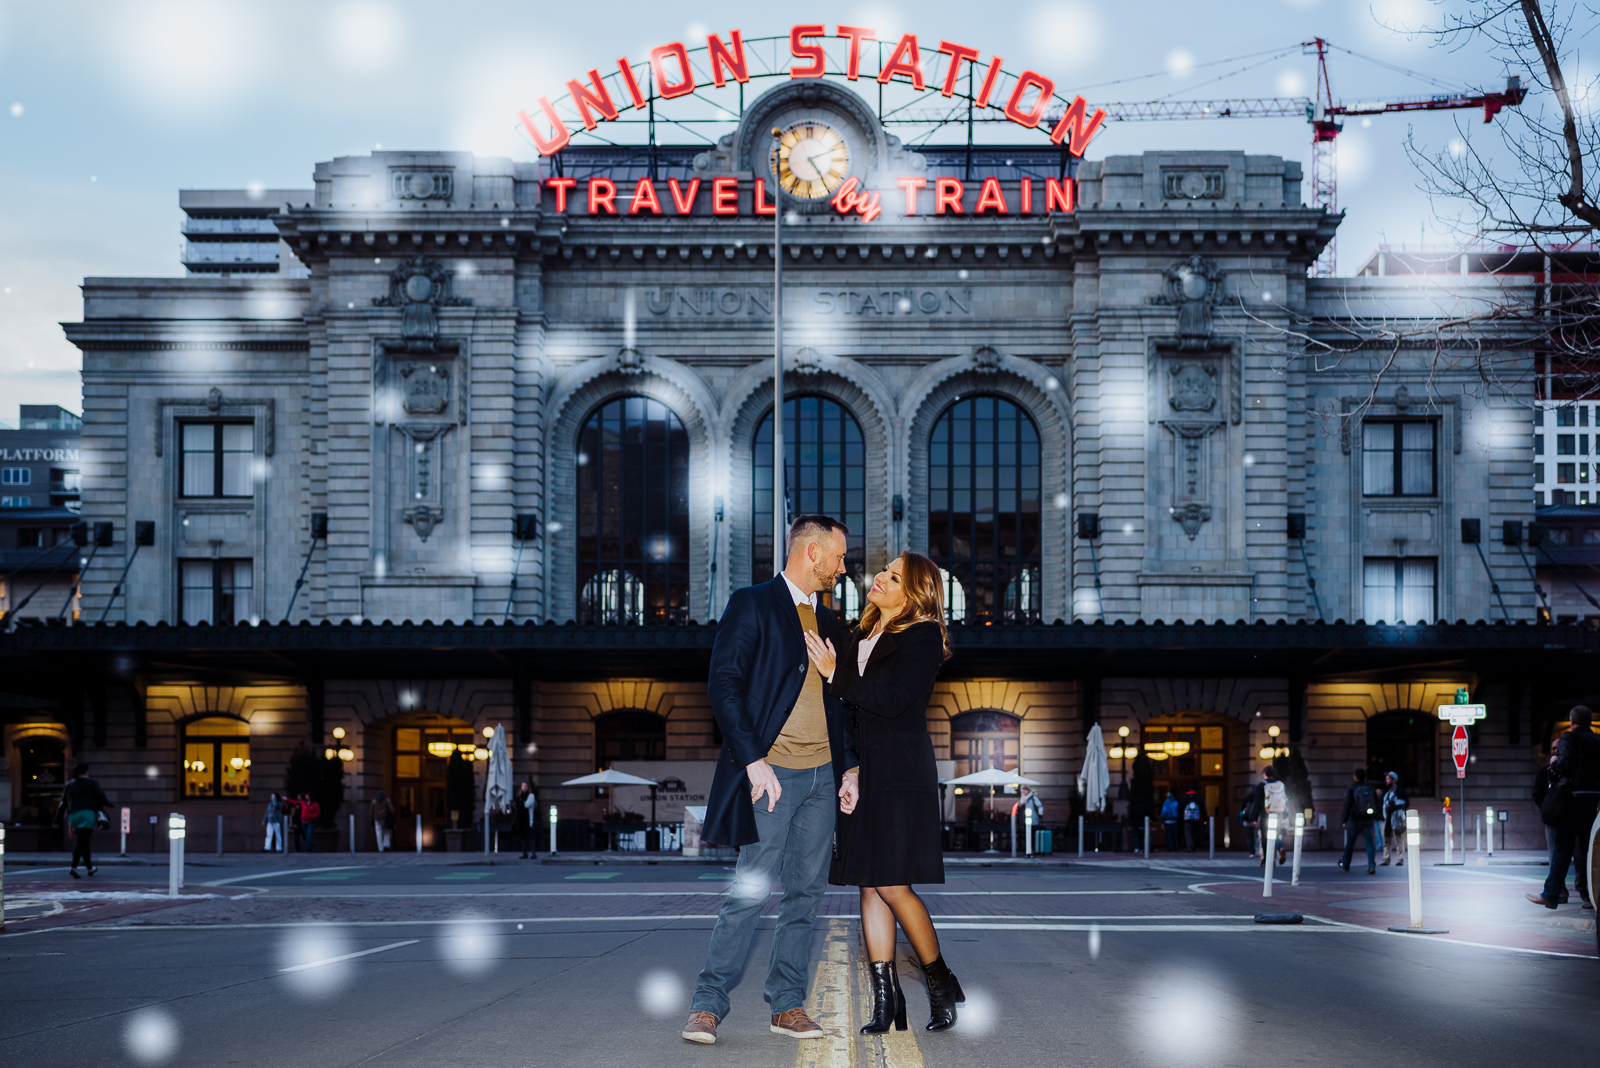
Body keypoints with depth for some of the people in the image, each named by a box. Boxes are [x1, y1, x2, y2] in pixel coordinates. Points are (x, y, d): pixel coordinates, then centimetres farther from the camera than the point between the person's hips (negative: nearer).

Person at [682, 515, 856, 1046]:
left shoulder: (827, 623, 18)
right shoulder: (752, 605, -3)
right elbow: (723, 685, -11)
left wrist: (846, 769, 12)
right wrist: (754, 760, -18)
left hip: (821, 776, 7)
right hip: (771, 773, -7)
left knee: (806, 893, 6)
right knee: (752, 892, -10)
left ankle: (787, 1004, 12)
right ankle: (707, 1004, -4)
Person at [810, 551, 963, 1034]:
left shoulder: (922, 636, -6)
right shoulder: (861, 636, 16)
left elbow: (891, 699, -16)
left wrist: (835, 674, -12)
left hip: (899, 776, -7)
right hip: (860, 773, 7)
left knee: (892, 885, -10)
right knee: (870, 886, 3)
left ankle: (942, 985, 6)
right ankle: (885, 999, 5)